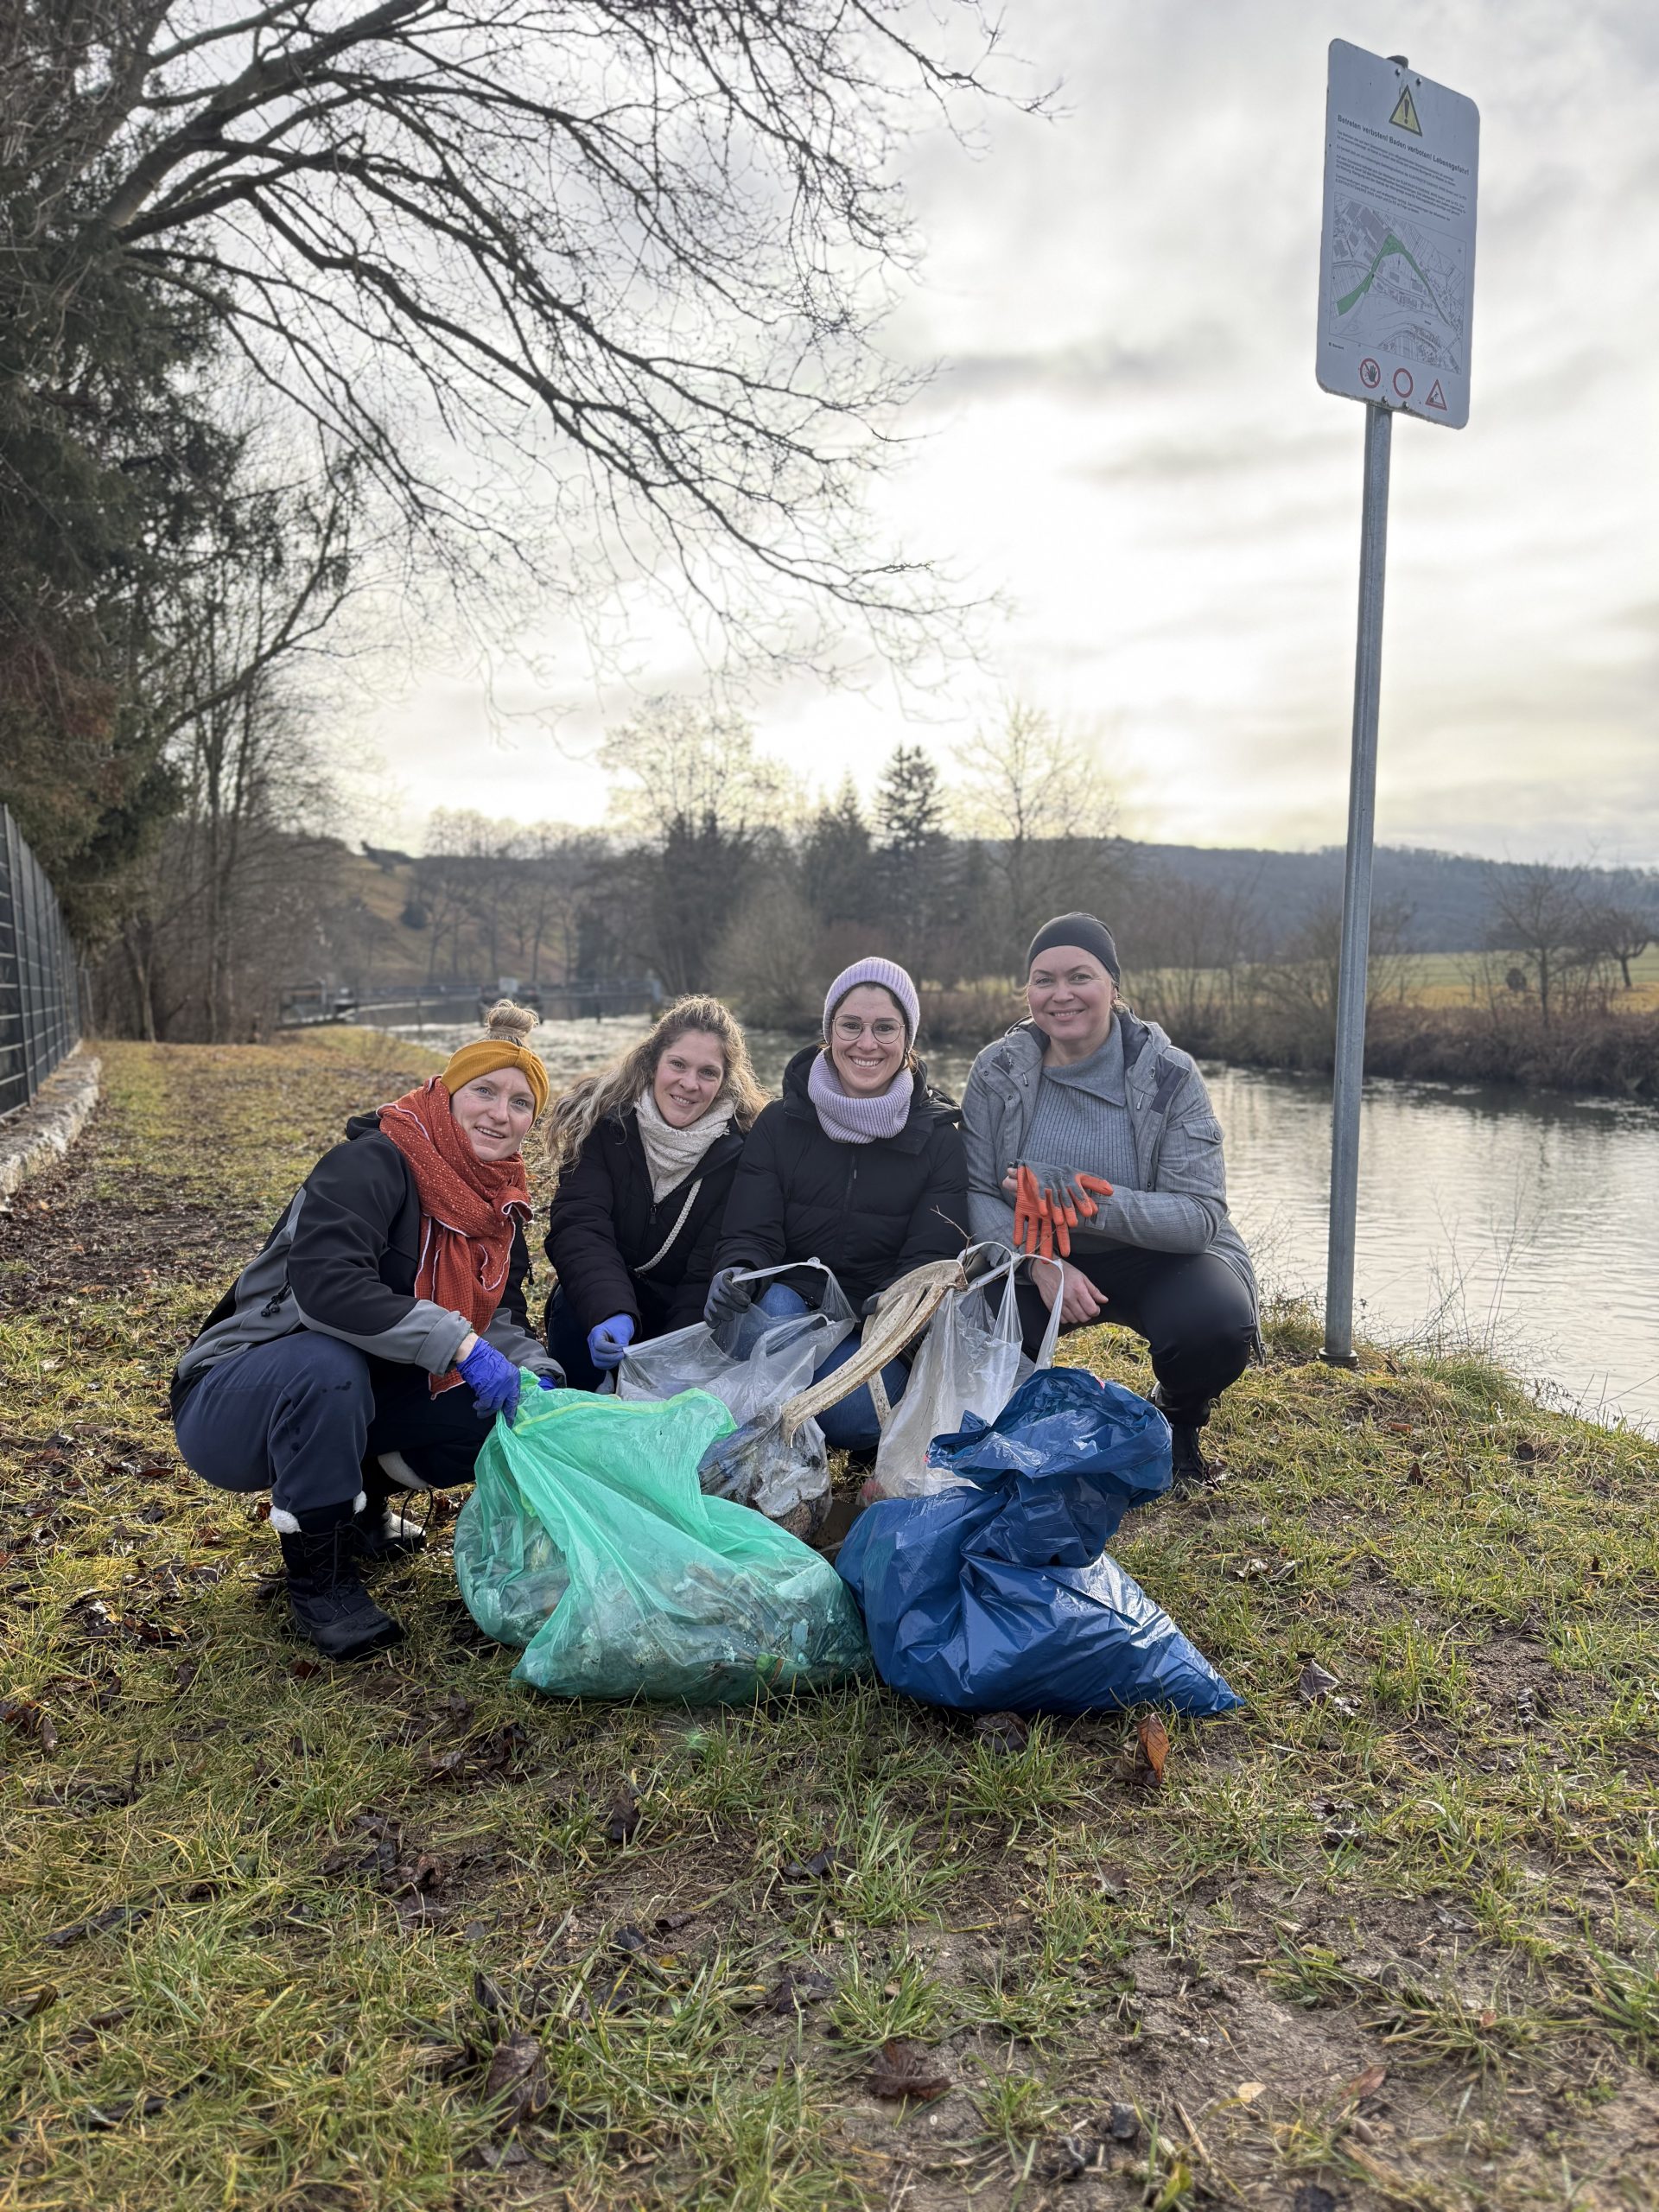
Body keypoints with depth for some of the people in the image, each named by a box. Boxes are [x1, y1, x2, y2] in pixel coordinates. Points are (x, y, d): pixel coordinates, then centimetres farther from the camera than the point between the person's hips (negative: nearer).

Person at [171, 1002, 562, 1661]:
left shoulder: (498, 1203, 1)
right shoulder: (373, 1163, -23)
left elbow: (499, 1315, 5)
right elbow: (324, 1283, -38)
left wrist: (534, 1371, -17)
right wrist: (458, 1343, -40)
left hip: (358, 1399, 7)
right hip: (231, 1407, -7)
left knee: (512, 1408, -11)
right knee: (328, 1361, -39)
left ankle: (362, 1502, 13)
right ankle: (316, 1573, -16)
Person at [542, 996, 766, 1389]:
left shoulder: (741, 1146, -15)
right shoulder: (605, 1119, -13)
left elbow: (712, 1271, -16)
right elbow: (580, 1227, -24)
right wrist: (610, 1311, -43)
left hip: (685, 1313, 0)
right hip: (603, 1295, 1)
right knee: (573, 1309, -31)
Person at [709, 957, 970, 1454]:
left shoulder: (938, 1137, 0)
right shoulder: (780, 1123, 2)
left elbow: (932, 1256, -7)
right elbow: (749, 1234, -6)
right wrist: (736, 1273, -32)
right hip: (794, 1300, 1)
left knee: (852, 1414, -31)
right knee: (772, 1303, -34)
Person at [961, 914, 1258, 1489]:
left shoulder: (1169, 1075, -14)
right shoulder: (999, 1070, -7)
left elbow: (1201, 1216, -20)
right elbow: (975, 1192, -11)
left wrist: (1089, 1199, -37)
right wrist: (1041, 1262, -30)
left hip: (1159, 1255, -1)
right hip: (1034, 1256, 2)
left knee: (1216, 1327, -34)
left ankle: (1177, 1423, 5)